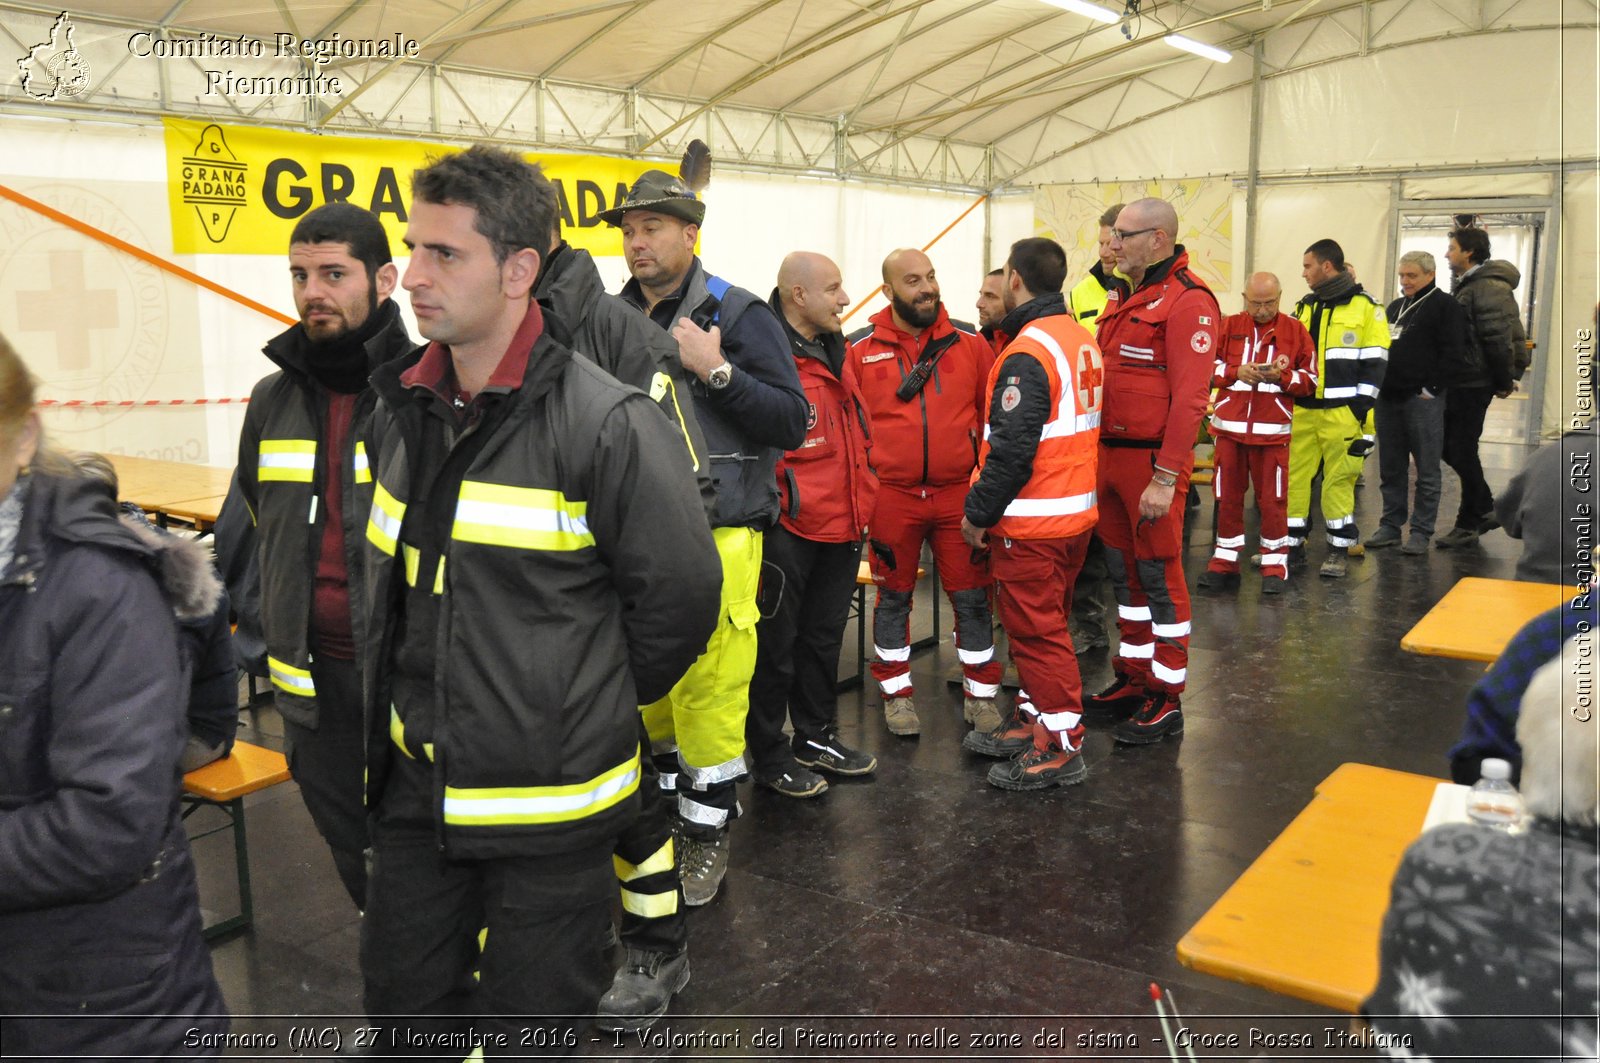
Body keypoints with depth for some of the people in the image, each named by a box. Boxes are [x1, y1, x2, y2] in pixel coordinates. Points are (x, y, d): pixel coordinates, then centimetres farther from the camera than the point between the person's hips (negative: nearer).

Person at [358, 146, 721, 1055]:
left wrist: (584, 709, 0)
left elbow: (676, 601, -12)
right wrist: (434, 701, 14)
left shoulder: (610, 424, -19)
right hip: (416, 784, 7)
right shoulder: (402, 408, 3)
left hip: (549, 804, -6)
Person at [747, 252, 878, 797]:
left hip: (840, 527, 9)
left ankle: (816, 733, 36)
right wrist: (775, 505, -19)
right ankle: (769, 753, 19)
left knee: (824, 636, 20)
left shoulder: (835, 354, 13)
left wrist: (862, 499, 19)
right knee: (776, 643, 5)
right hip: (789, 529, -9)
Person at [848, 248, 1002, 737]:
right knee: (894, 598, 12)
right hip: (892, 496, -1)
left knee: (972, 597, 8)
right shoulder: (861, 349, -2)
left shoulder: (968, 342, 2)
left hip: (959, 494, 1)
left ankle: (981, 694, 24)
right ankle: (897, 694, 28)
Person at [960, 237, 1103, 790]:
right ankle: (1035, 720, 31)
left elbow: (1012, 447, -23)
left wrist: (978, 512, -14)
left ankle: (1061, 748, 6)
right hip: (1076, 510, 10)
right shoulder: (1083, 340, 10)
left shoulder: (1028, 352, -19)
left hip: (1032, 520, -9)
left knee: (1036, 628, -1)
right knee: (1043, 623, 19)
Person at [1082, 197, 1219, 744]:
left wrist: (1164, 478, -21)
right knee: (1124, 572, 15)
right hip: (1109, 455, 8)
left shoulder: (1188, 301, -13)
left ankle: (1167, 698, 11)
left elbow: (1189, 397, -18)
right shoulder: (1122, 297, 16)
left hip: (1151, 461, -8)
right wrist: (1095, 453, 13)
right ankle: (1132, 678, 27)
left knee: (1159, 576, 0)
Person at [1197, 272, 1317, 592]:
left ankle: (1274, 565, 11)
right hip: (1229, 426, 2)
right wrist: (1236, 372, -14)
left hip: (1272, 430, -1)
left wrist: (1282, 376, -15)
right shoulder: (1229, 326, 6)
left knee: (1273, 499, 1)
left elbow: (1310, 380, 4)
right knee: (1227, 497, 7)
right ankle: (1225, 561, 17)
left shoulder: (1295, 330, 4)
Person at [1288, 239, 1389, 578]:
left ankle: (1338, 550, 10)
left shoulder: (1366, 308, -1)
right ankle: (1292, 544, 14)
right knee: (1293, 475, 4)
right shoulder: (1303, 308, 15)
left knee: (1339, 480, 0)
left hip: (1342, 414, -5)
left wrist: (1365, 416, -10)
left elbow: (1375, 368, -4)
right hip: (1301, 411, 5)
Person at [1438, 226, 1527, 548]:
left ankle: (1469, 524, 8)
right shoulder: (1466, 285, 15)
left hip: (1475, 384, -10)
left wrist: (1504, 382, -15)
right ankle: (1485, 509, 24)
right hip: (1460, 380, 10)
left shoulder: (1488, 287, -16)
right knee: (1446, 443, 13)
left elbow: (1498, 339, -19)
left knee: (1462, 450, -3)